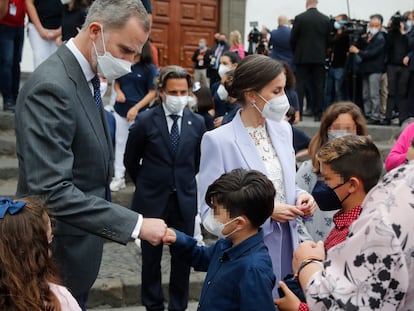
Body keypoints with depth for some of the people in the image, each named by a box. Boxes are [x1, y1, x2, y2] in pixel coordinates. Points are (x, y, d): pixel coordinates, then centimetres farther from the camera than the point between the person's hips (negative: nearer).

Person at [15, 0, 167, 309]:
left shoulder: (86, 76, 5)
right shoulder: (51, 87, -25)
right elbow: (52, 191, -31)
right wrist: (135, 224, -31)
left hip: (78, 242, 9)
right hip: (61, 250, -9)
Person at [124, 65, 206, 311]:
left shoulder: (197, 122, -2)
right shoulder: (145, 121, -9)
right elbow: (131, 161, 3)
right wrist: (146, 185, 10)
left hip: (184, 200, 2)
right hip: (152, 199, -2)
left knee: (183, 256, 9)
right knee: (152, 257, 11)